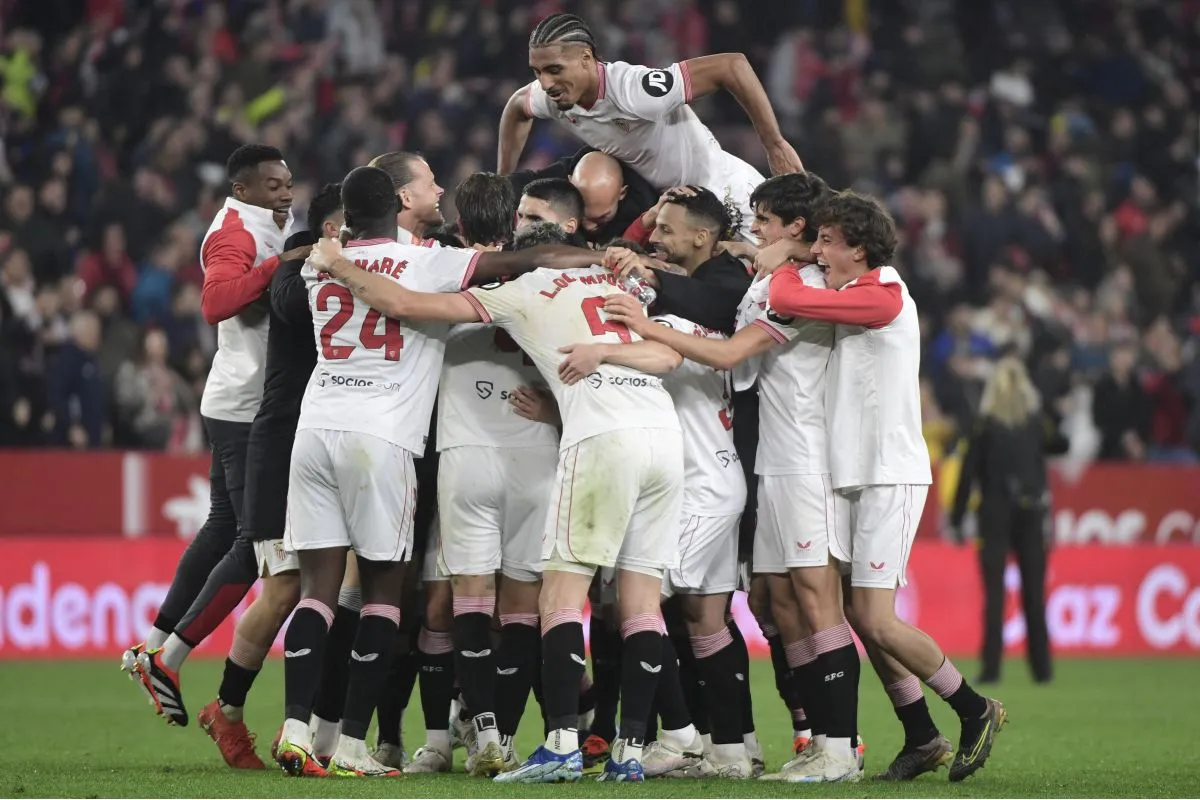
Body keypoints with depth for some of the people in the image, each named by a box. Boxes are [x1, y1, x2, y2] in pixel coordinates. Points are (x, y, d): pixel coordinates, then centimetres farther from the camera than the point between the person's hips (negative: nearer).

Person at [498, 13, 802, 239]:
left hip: (727, 191, -7)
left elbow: (732, 65, -38)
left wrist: (775, 146, -34)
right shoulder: (551, 97, -12)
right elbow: (517, 107, 15)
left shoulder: (634, 91, -36)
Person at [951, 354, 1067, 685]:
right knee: (1034, 593, 8)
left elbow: (969, 472, -7)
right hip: (1031, 512, 2)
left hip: (995, 512, -2)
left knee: (994, 594, -2)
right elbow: (1060, 446, 17)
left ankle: (991, 666, -9)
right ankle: (1042, 667, 9)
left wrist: (957, 519, -3)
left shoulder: (985, 425, -6)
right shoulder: (1036, 421, 1)